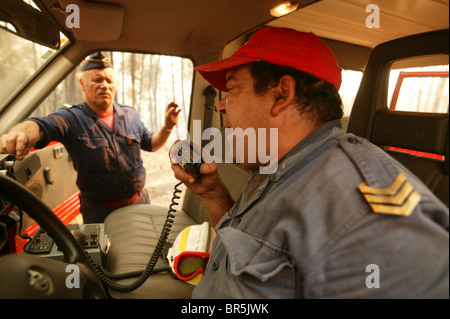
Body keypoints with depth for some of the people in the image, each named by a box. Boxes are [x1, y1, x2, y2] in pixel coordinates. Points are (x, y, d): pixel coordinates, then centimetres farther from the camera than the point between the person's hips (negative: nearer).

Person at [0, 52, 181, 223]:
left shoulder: (130, 115, 3)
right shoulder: (72, 118, -12)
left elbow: (150, 144, 12)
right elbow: (41, 125, -31)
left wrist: (167, 127, -6)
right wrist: (22, 132, -54)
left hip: (139, 202, 4)